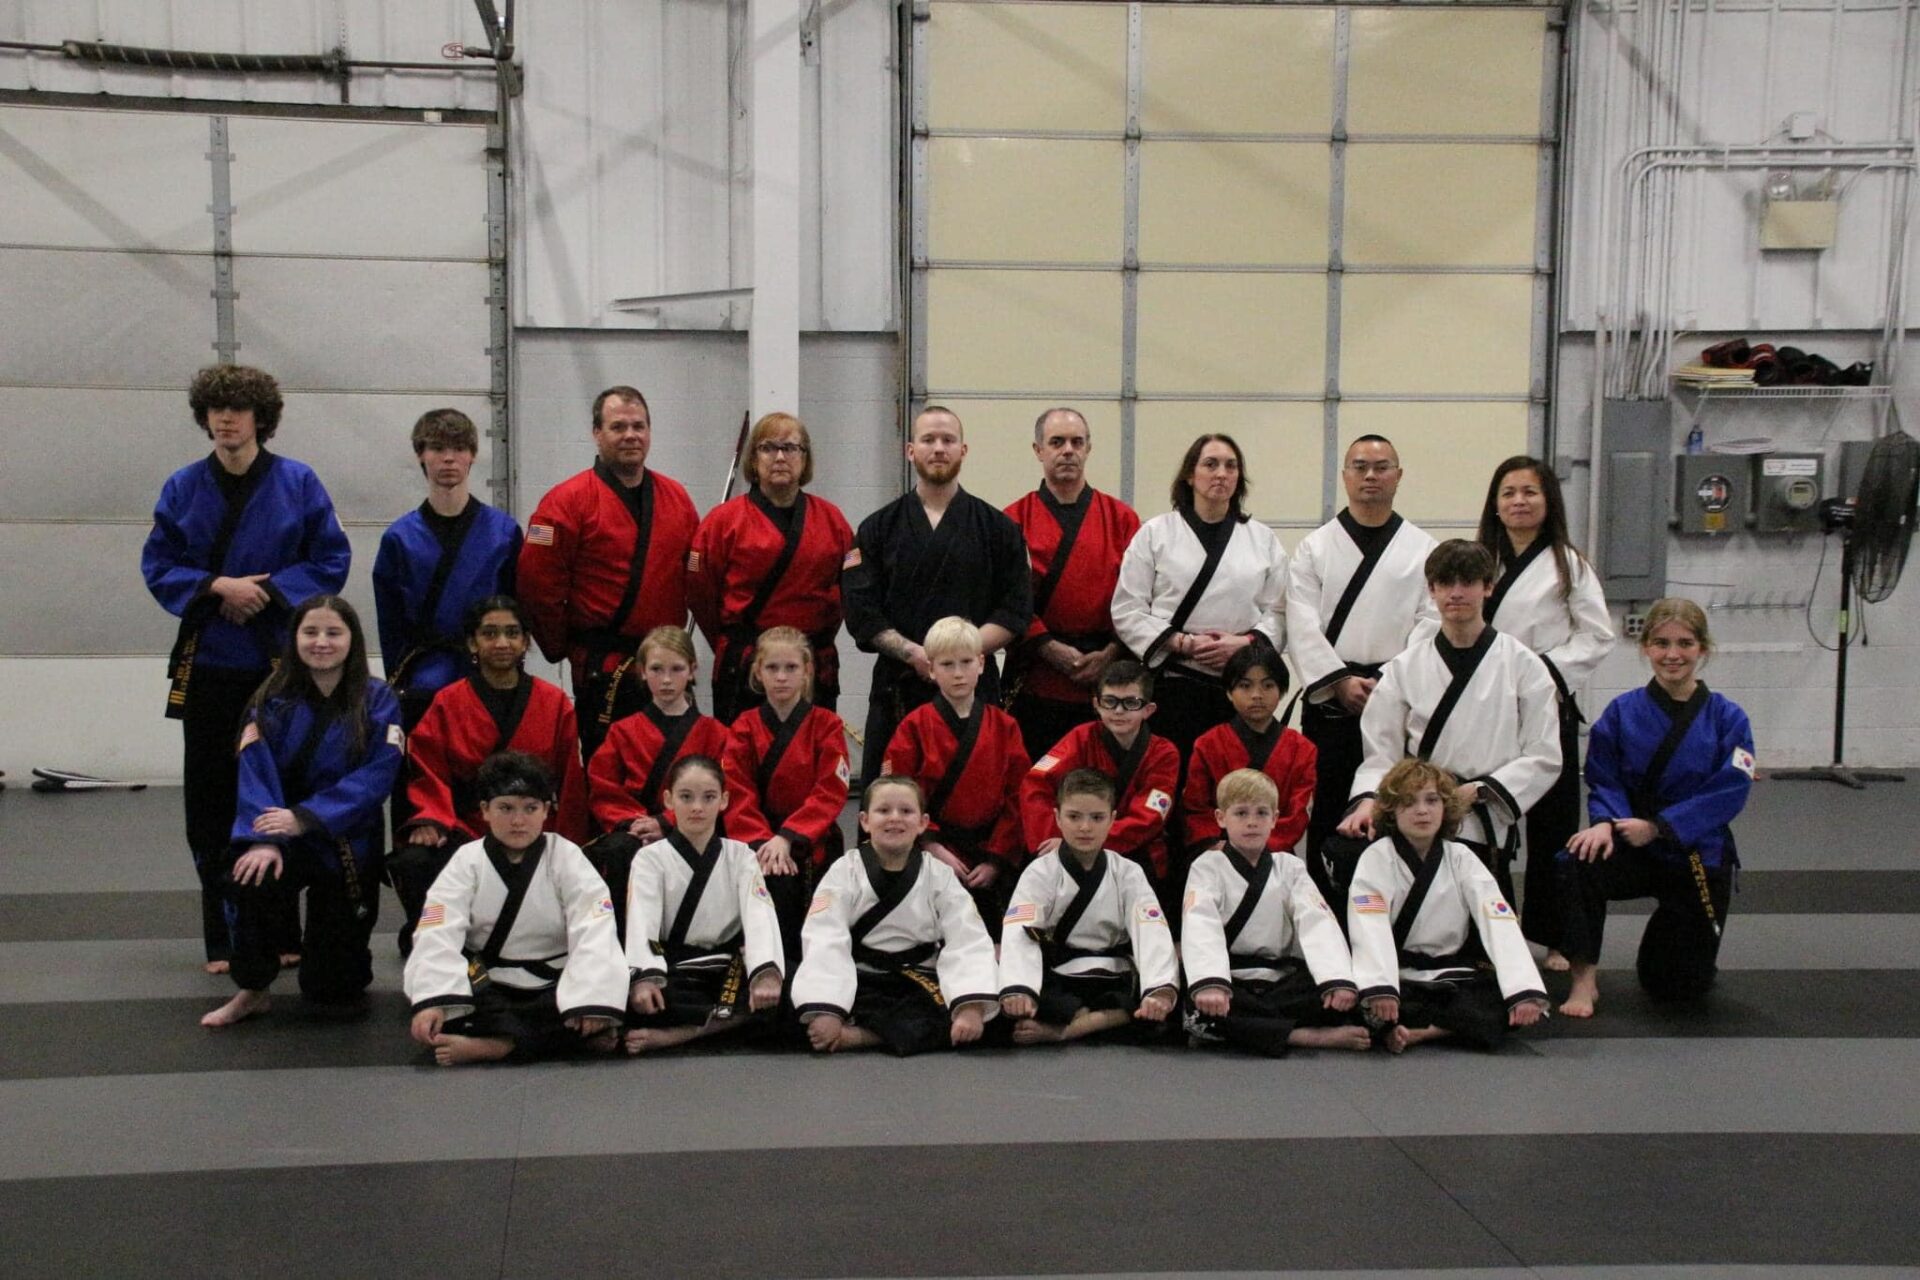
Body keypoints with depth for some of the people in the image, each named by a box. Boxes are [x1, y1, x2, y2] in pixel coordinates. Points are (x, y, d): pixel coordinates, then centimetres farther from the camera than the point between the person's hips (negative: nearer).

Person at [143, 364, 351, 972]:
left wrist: (268, 591, -13)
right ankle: (222, 939, 12)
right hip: (208, 662, 2)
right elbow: (158, 565, 6)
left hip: (280, 661, -2)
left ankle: (280, 933, 8)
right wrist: (216, 588, -11)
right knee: (212, 800, 3)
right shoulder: (183, 487, 6)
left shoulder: (297, 483, 0)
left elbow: (331, 560, 0)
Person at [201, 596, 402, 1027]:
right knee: (254, 877, -37)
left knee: (333, 989, 1)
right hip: (285, 838, 1)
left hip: (348, 842, 0)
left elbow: (376, 777, -14)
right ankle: (252, 991, -12)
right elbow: (255, 775, -11)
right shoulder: (273, 702, -1)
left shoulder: (378, 702, -4)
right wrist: (263, 839, -29)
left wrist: (305, 818, -25)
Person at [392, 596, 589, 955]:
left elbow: (571, 783, 8)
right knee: (413, 863, -32)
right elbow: (427, 772, 4)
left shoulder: (555, 703, 6)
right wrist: (430, 819, -15)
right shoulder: (448, 703, 6)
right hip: (464, 828, 0)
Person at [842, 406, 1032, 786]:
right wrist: (912, 652, -14)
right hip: (897, 690, 1)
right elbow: (861, 611, 1)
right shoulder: (879, 528, 9)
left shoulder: (997, 528, 8)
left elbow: (1016, 610, 2)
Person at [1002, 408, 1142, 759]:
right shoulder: (1015, 520, 4)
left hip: (1107, 676, 1)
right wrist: (1051, 649, -11)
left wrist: (1110, 654, -7)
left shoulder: (1121, 518, 8)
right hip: (1035, 682, -1)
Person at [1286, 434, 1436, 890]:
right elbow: (1303, 625, 0)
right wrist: (1340, 681, -11)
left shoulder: (1423, 550, 9)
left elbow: (1431, 627, 0)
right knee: (1325, 814, 0)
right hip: (1329, 699, 0)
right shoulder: (1315, 547, 9)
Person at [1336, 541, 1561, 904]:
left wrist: (1478, 790, -10)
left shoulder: (1521, 665, 4)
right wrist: (1368, 801, -13)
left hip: (1483, 825, -1)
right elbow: (1382, 752, 8)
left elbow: (1543, 757, 3)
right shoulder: (1405, 668, 10)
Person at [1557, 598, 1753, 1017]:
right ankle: (1584, 978, -18)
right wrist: (1606, 822, -25)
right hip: (1634, 848, 0)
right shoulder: (1622, 712, -4)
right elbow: (1603, 781, -3)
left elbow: (1728, 793, -13)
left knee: (1676, 986, 5)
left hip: (1699, 856, 0)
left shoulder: (1727, 719, -7)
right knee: (1579, 862, -35)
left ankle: (1671, 929, 43)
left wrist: (1656, 826, -22)